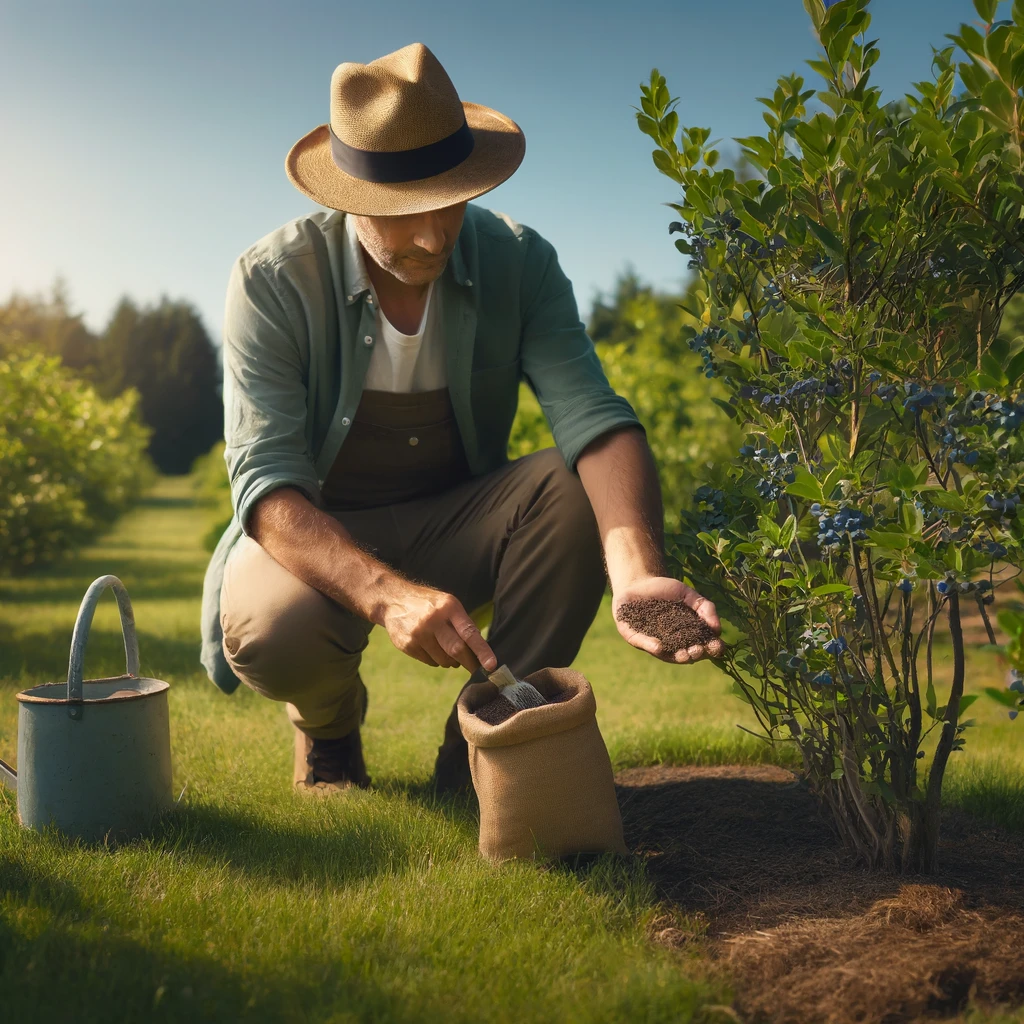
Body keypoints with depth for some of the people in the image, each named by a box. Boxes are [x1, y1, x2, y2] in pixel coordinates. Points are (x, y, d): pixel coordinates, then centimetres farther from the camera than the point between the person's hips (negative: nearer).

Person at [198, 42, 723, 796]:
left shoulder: (519, 262, -13)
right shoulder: (272, 281, -20)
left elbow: (593, 416, -26)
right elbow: (266, 479, -27)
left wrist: (636, 575, -46)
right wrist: (387, 595, -46)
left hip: (455, 528, 2)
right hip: (318, 535, -2)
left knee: (575, 486, -28)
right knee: (270, 632, -36)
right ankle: (328, 725, 5)